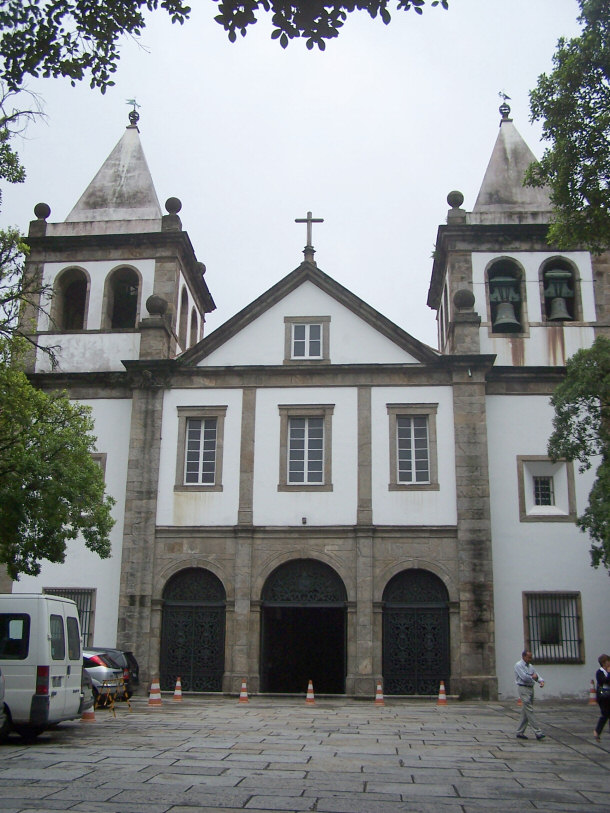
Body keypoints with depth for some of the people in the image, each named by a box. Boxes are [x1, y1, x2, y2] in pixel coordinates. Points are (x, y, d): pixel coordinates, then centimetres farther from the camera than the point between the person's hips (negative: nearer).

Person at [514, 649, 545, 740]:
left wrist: (541, 680, -10)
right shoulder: (518, 665, -7)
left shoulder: (530, 666, 18)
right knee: (529, 711, -10)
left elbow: (536, 675, 11)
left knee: (525, 712, 9)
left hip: (531, 689, 8)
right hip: (523, 689, -8)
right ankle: (538, 732, -12)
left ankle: (520, 732, 15)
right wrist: (532, 677, -1)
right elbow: (524, 677, -18)